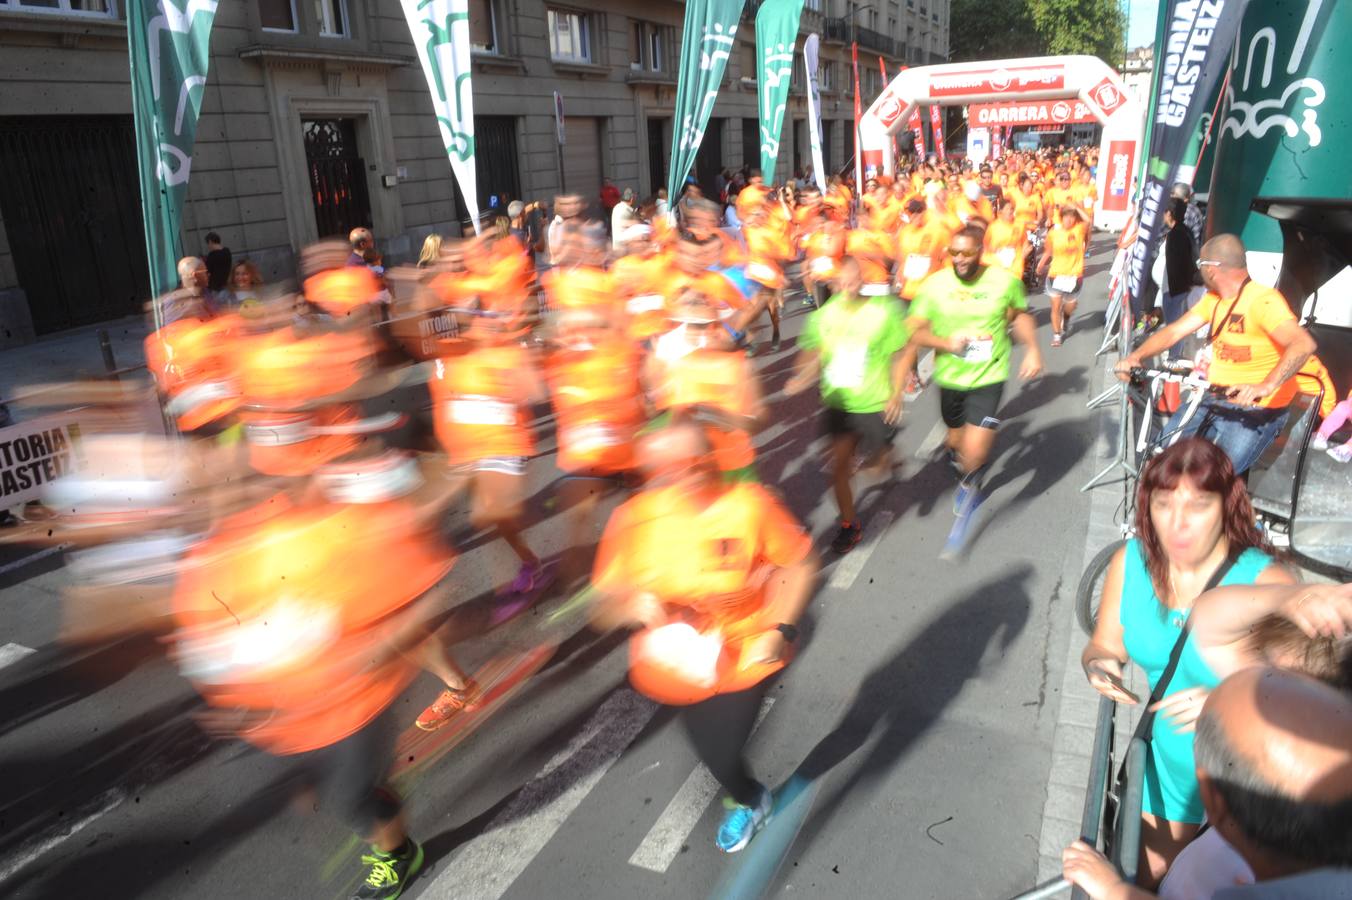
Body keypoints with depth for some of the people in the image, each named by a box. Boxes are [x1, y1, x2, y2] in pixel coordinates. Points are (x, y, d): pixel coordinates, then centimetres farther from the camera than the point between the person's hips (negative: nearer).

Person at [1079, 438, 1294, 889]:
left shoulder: (1267, 585, -27)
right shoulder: (1131, 562, -14)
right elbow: (1104, 644, -3)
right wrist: (1099, 665, -25)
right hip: (1171, 762, 4)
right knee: (1150, 873, 24)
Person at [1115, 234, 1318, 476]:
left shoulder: (1262, 300, -19)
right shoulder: (1213, 299, 7)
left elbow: (1303, 343, -32)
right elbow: (1173, 331, 4)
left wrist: (1264, 387, -47)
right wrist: (1136, 356, -15)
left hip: (1257, 409, -7)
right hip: (1214, 399, 8)